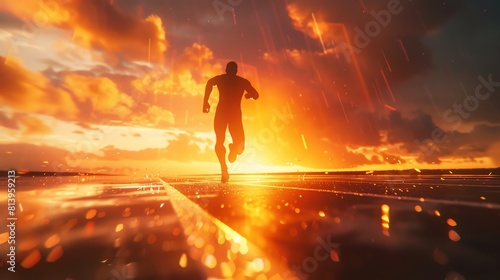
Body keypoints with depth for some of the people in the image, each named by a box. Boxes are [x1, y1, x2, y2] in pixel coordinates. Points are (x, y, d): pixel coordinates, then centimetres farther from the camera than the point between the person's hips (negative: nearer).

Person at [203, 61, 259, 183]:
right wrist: (248, 95, 30)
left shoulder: (220, 78, 15)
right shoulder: (243, 81, 14)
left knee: (219, 142, 7)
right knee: (239, 140, 16)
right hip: (235, 113, 0)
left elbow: (210, 83, -1)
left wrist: (205, 101, 1)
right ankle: (236, 147, -20)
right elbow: (256, 95, 9)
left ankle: (224, 168, -14)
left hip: (221, 112, 0)